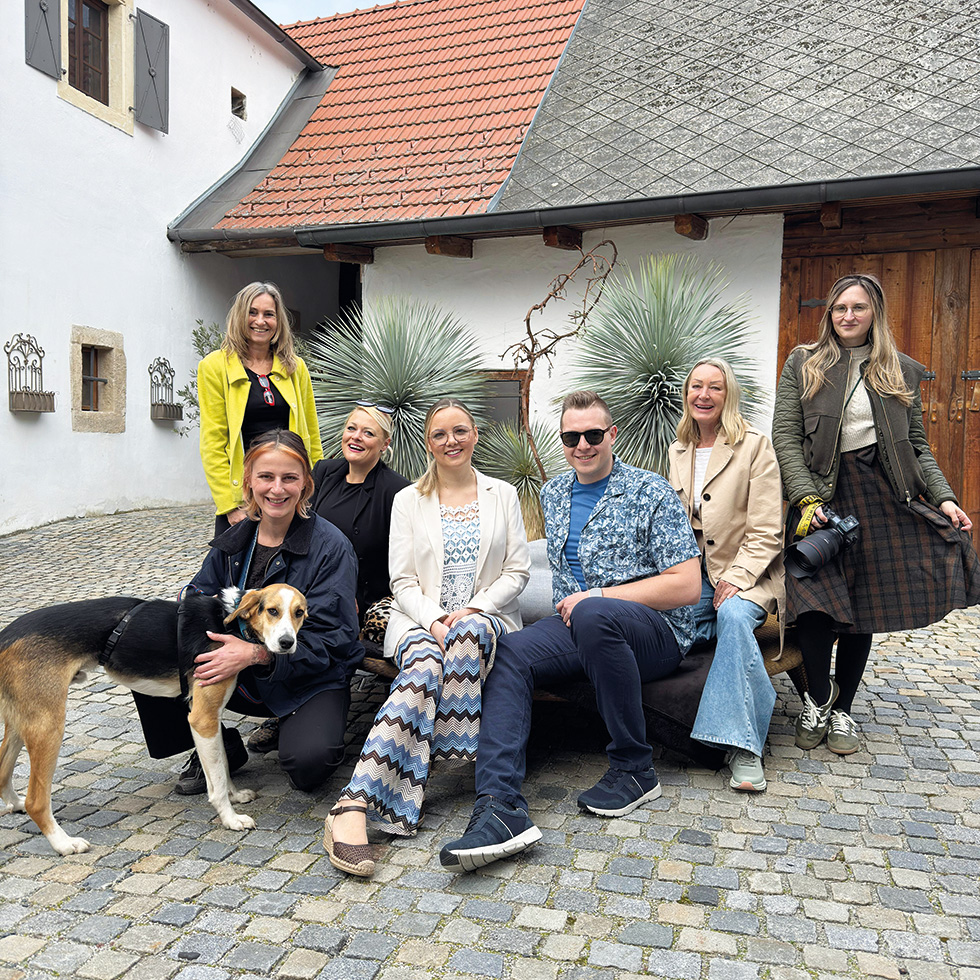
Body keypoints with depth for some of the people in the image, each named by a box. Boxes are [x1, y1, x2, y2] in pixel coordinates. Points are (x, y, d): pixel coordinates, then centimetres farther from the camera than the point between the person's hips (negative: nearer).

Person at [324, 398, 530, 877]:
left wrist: (473, 610, -10)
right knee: (425, 664, -37)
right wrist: (433, 620, -16)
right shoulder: (408, 500, 11)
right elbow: (402, 580, 4)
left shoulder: (503, 495, 13)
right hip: (420, 618, 0)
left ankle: (446, 746, -26)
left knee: (468, 634, -39)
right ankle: (354, 806, -45)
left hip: (485, 617, 1)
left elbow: (517, 570, 7)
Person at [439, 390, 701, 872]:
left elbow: (686, 585, -9)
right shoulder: (553, 494, 15)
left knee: (593, 614, -38)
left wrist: (595, 597, -13)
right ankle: (500, 808, -33)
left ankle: (634, 769, -19)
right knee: (506, 654, -23)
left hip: (656, 632, -5)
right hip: (576, 625, 5)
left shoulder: (651, 492, -3)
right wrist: (572, 605, 13)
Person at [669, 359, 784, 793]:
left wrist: (737, 579, -19)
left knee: (734, 616, -36)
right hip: (692, 573, 4)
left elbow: (766, 531, -7)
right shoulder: (677, 451, 15)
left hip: (747, 573, -4)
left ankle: (743, 746, -29)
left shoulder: (755, 445, -2)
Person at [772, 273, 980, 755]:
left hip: (882, 497, 2)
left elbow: (917, 446, 13)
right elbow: (785, 437, -2)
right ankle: (818, 698, 11)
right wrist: (806, 499, -14)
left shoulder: (902, 371, 13)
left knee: (862, 609, 6)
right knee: (817, 602, -13)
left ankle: (842, 709, 21)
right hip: (821, 493, -2)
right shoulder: (802, 364, 6)